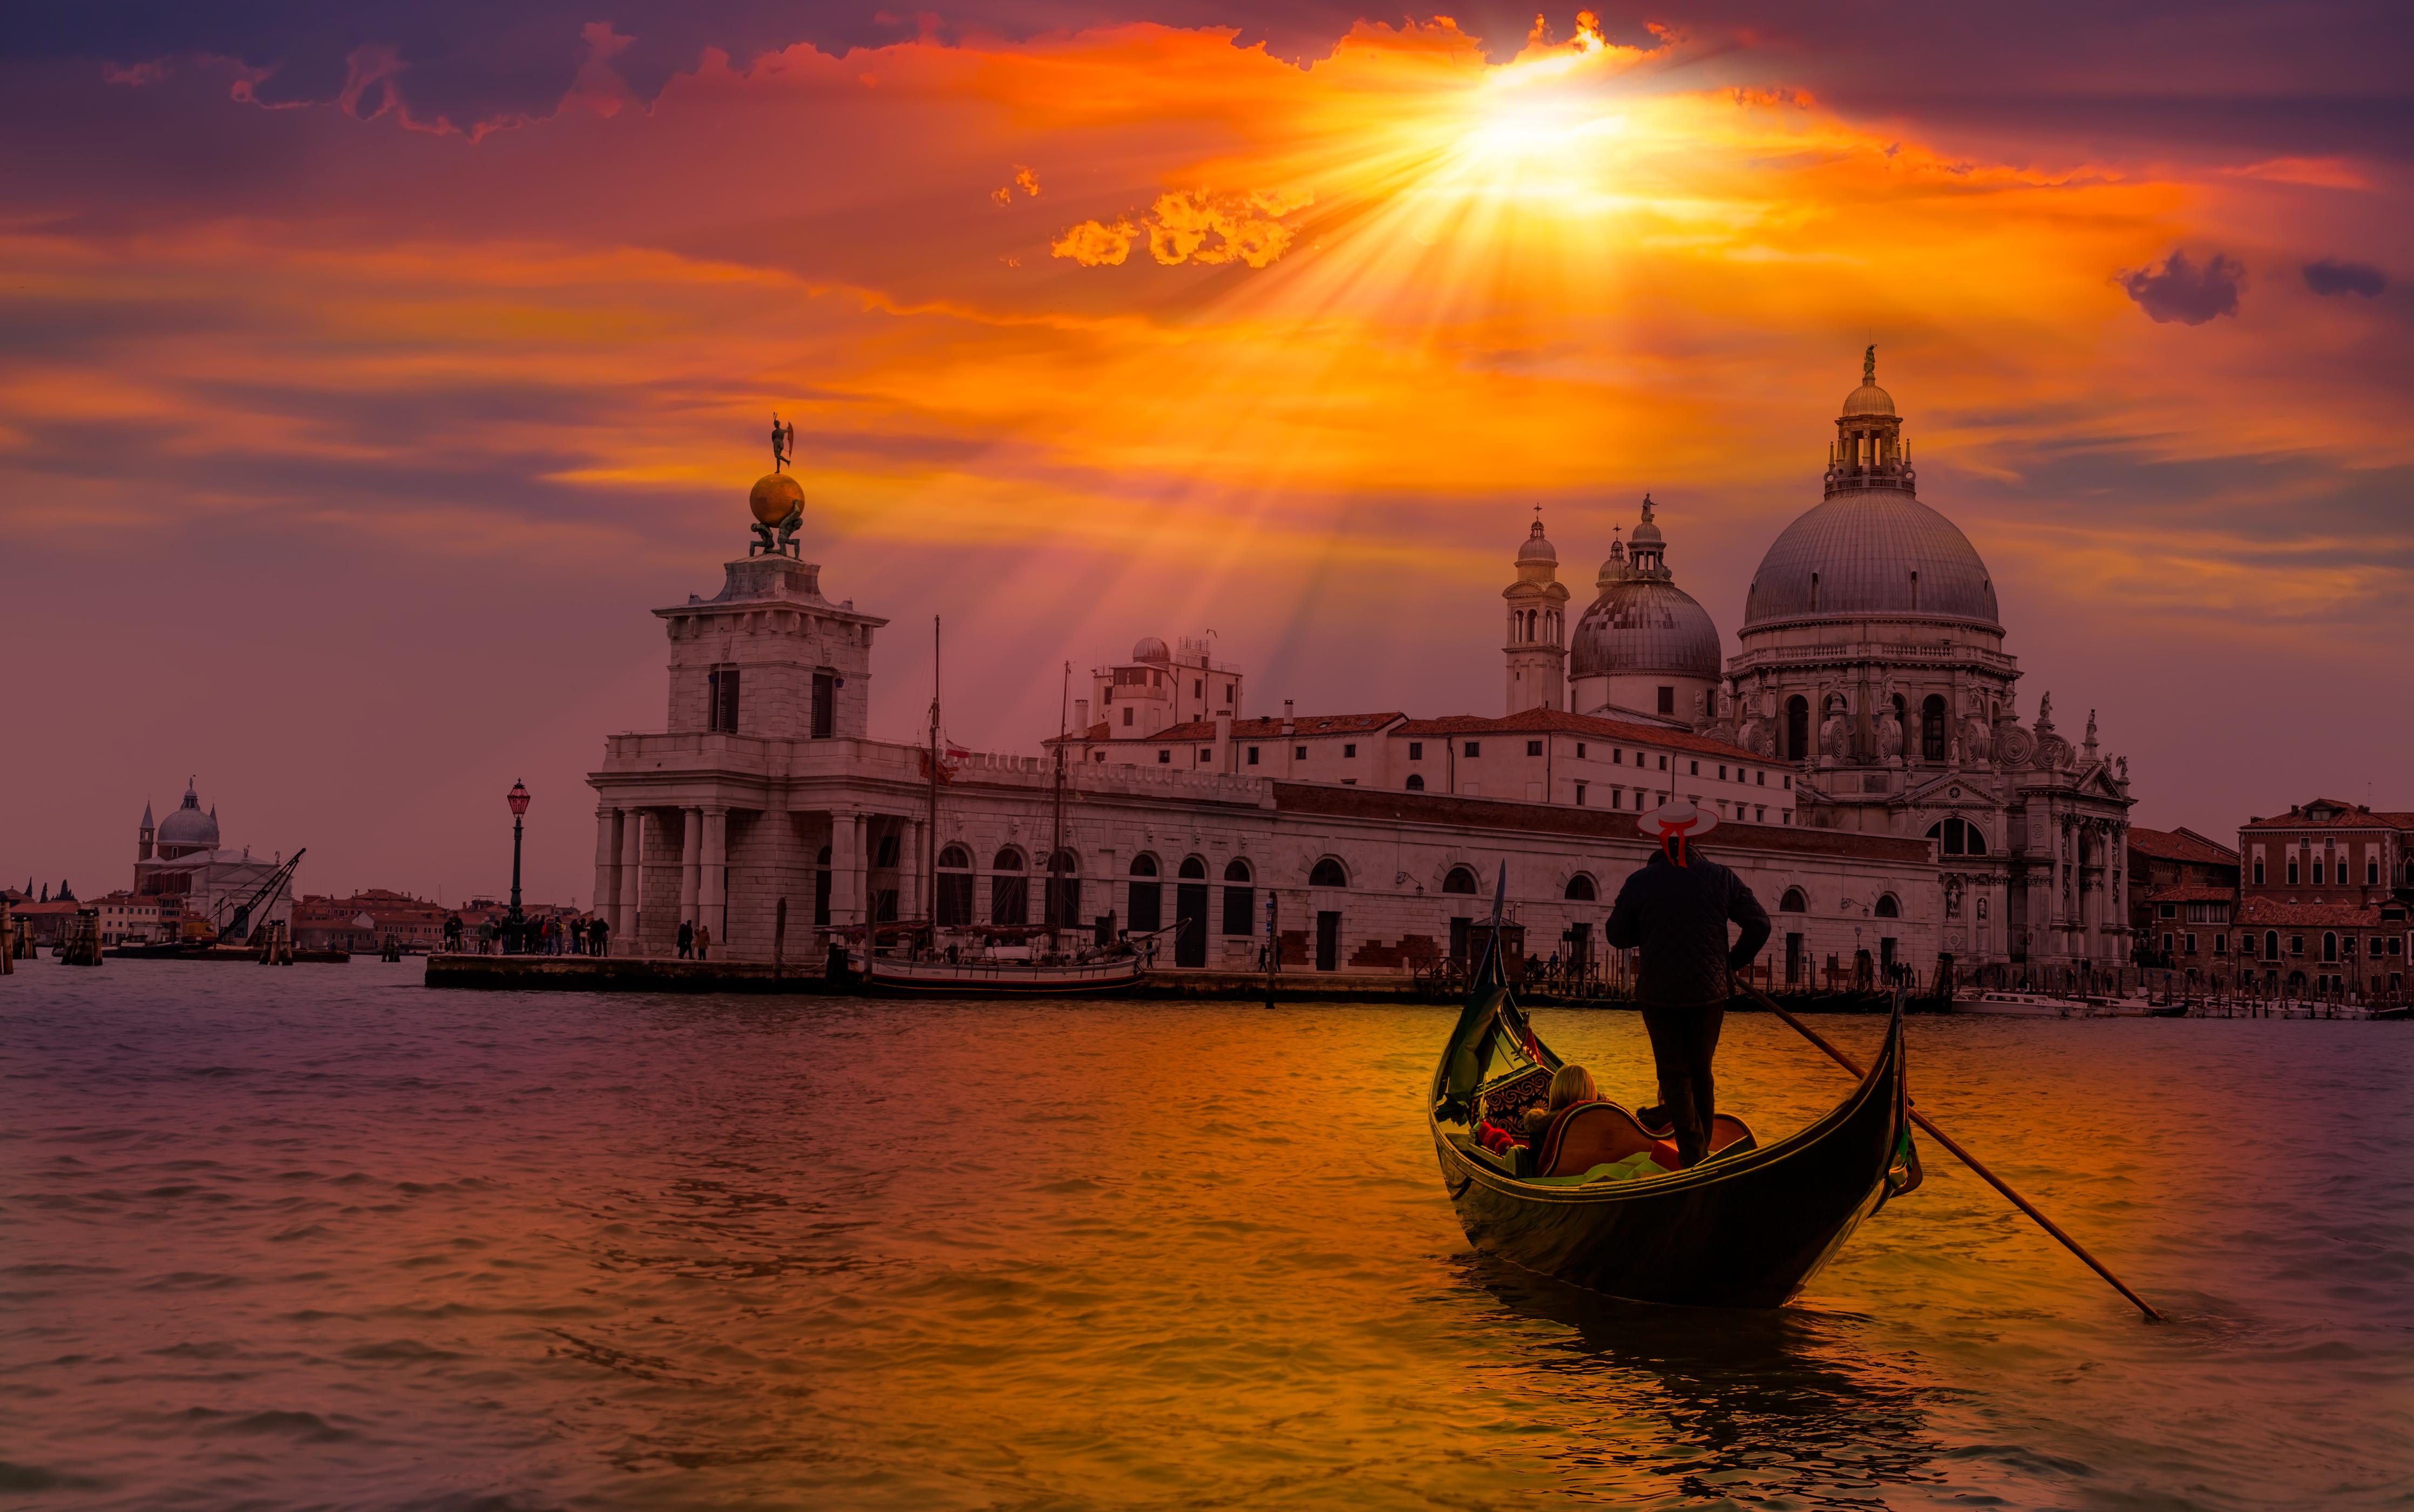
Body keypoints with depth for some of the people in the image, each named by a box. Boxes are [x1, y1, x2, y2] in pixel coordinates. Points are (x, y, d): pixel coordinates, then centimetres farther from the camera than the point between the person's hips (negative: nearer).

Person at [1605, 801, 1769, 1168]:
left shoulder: (1640, 882, -8)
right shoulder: (1721, 877, -3)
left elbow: (1617, 935, 0)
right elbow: (1759, 924, -1)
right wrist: (1733, 962, 10)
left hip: (1658, 992, -2)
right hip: (1709, 991, 2)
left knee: (1675, 1073, 5)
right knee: (1701, 1071, 16)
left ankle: (1693, 1156, -4)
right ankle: (1703, 1148, 22)